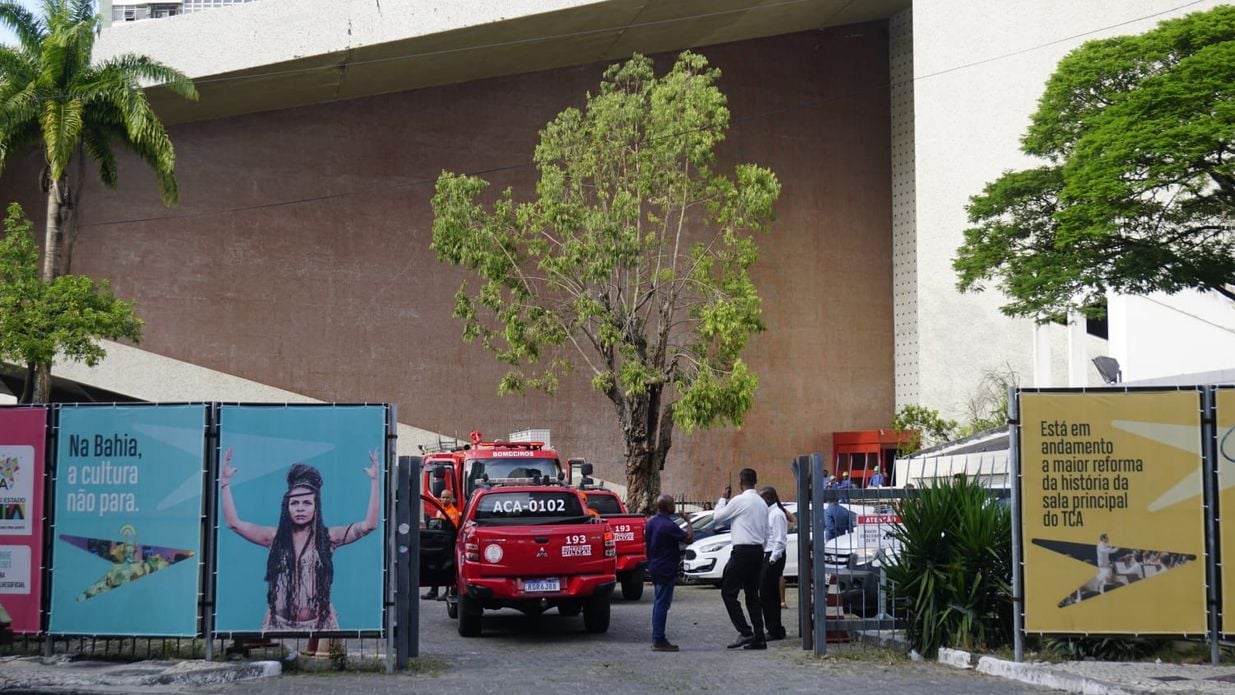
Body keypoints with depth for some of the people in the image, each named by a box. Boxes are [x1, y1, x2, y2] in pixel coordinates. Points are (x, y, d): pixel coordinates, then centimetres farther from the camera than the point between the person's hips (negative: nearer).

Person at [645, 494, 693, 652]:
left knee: (658, 603, 14)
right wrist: (688, 522, -1)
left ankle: (657, 639, 18)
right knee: (662, 604, -6)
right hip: (666, 570, -9)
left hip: (654, 568, 9)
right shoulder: (669, 525, -19)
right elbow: (689, 538, -15)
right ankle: (659, 641, -6)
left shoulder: (651, 523, 8)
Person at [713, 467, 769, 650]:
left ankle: (745, 632, -13)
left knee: (728, 592, -4)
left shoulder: (739, 501, -11)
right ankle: (759, 638, 9)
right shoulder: (762, 503, 13)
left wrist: (723, 498, 12)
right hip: (758, 551, 8)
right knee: (752, 594, 11)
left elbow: (718, 517, -1)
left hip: (743, 551, -8)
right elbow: (766, 533, 17)